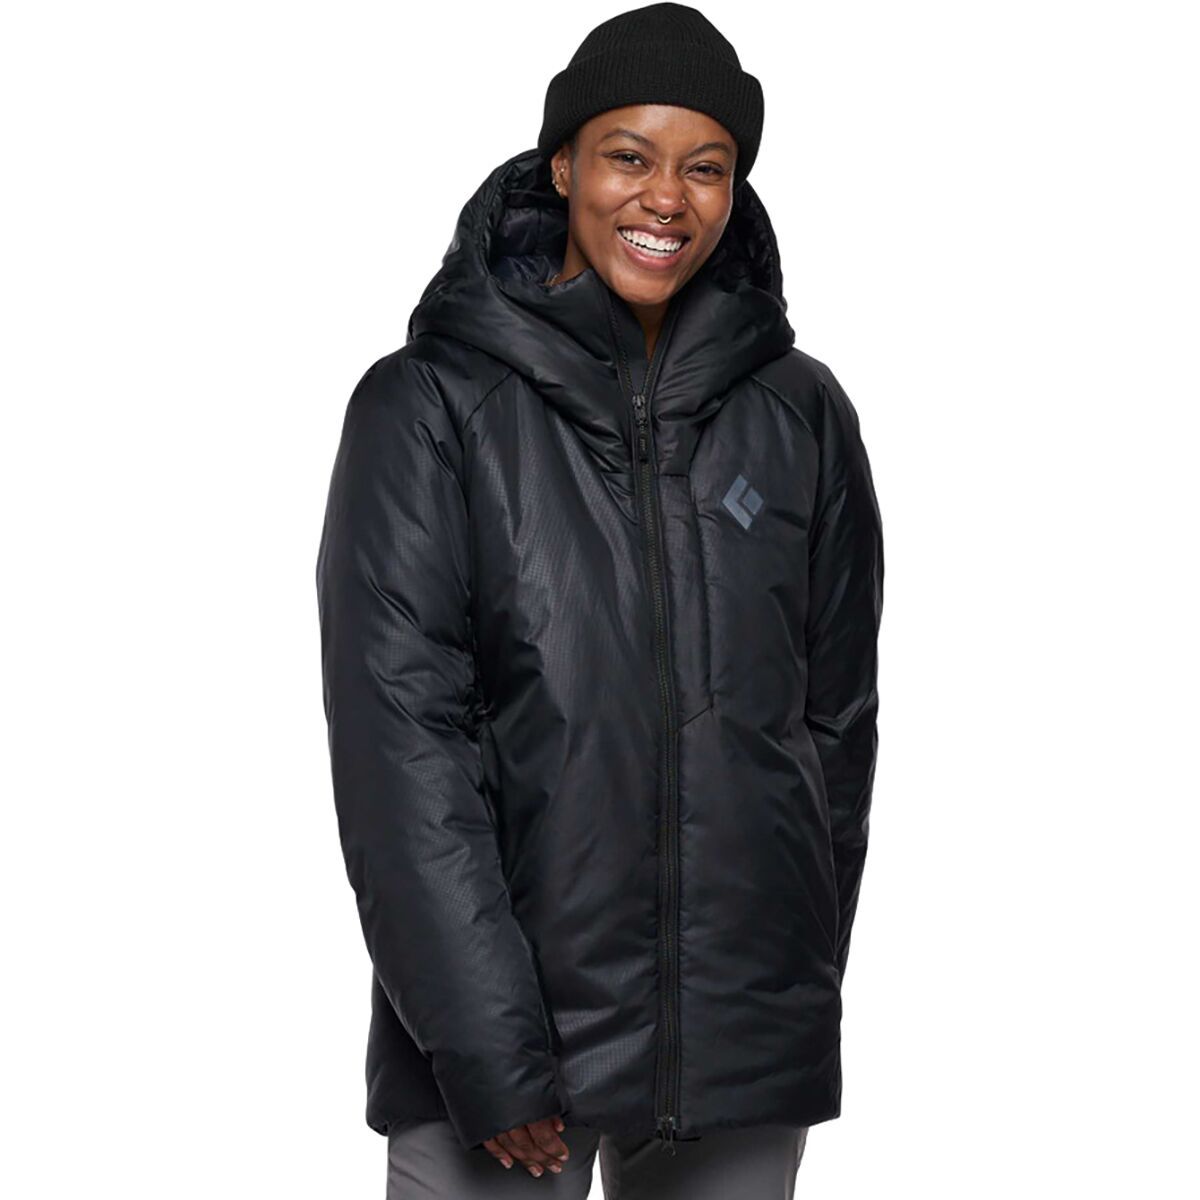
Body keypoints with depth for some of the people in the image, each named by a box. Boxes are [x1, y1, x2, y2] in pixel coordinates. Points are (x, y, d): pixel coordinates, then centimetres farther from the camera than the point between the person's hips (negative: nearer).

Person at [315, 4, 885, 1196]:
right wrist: (486, 1051, -15)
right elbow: (397, 738, -10)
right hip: (501, 1027, -3)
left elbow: (837, 717, 11)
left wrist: (804, 990, 8)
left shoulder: (801, 415, 6)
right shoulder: (430, 406, -4)